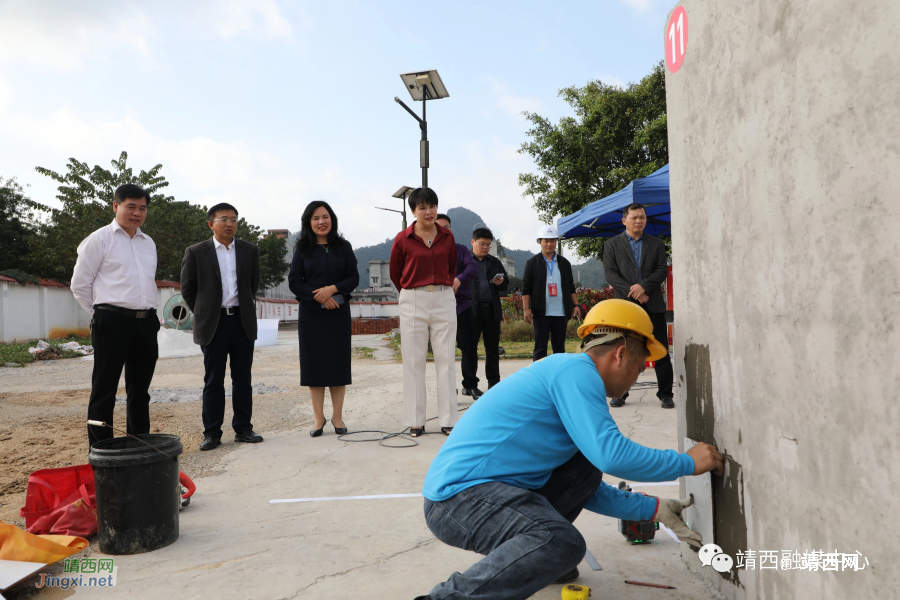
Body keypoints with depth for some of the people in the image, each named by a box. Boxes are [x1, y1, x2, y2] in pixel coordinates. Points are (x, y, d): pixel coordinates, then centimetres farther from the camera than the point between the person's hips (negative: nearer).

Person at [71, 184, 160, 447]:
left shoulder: (149, 243, 17)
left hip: (146, 323, 6)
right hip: (112, 323, -6)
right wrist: (101, 314, 4)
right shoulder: (100, 239, 0)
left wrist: (148, 314, 16)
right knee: (104, 390, 0)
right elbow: (79, 284, 0)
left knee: (140, 391, 11)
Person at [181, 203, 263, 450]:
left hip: (243, 321, 2)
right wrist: (204, 313, 7)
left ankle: (243, 428, 17)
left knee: (243, 379, 7)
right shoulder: (196, 252, 0)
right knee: (213, 381, 3)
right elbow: (187, 289, 7)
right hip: (213, 325, -2)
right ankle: (212, 433, 12)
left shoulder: (250, 251, 8)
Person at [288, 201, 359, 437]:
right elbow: (294, 281, 0)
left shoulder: (343, 247, 7)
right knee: (314, 363, 1)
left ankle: (337, 417, 11)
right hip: (310, 313, 0)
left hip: (338, 313, 0)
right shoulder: (302, 249, 5)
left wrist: (333, 289, -16)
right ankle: (319, 417, 11)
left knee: (338, 362, 1)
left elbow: (353, 277, 1)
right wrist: (319, 298, -13)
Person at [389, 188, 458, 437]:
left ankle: (448, 420, 9)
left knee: (446, 359, 2)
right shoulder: (403, 239, -2)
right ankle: (415, 421, 10)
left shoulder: (447, 237, 5)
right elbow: (395, 273, 10)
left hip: (444, 300, 2)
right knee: (414, 361, 2)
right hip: (413, 302, -2)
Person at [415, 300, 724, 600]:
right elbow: (611, 454, -22)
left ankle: (531, 559, 18)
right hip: (459, 494, -10)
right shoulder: (575, 369, -11)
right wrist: (686, 463, -6)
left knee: (585, 470, 14)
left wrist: (653, 509, 22)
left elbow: (586, 490, 24)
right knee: (564, 544, -29)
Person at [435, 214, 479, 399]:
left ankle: (470, 385, 17)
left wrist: (459, 279, -30)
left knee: (470, 347, 2)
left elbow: (472, 268, -9)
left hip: (462, 305, 1)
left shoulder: (461, 250, 9)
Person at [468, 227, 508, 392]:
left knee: (493, 348, 7)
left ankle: (493, 382, 16)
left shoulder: (495, 262, 17)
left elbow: (505, 285, 20)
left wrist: (501, 283, -4)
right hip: (471, 310, -4)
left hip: (492, 310, 4)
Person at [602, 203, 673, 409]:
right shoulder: (612, 244, 8)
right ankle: (620, 393, 13)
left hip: (653, 305, 1)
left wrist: (643, 286, -13)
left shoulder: (656, 244, 13)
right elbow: (610, 273, -2)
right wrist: (632, 291, -11)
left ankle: (665, 395, 9)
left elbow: (662, 270, 3)